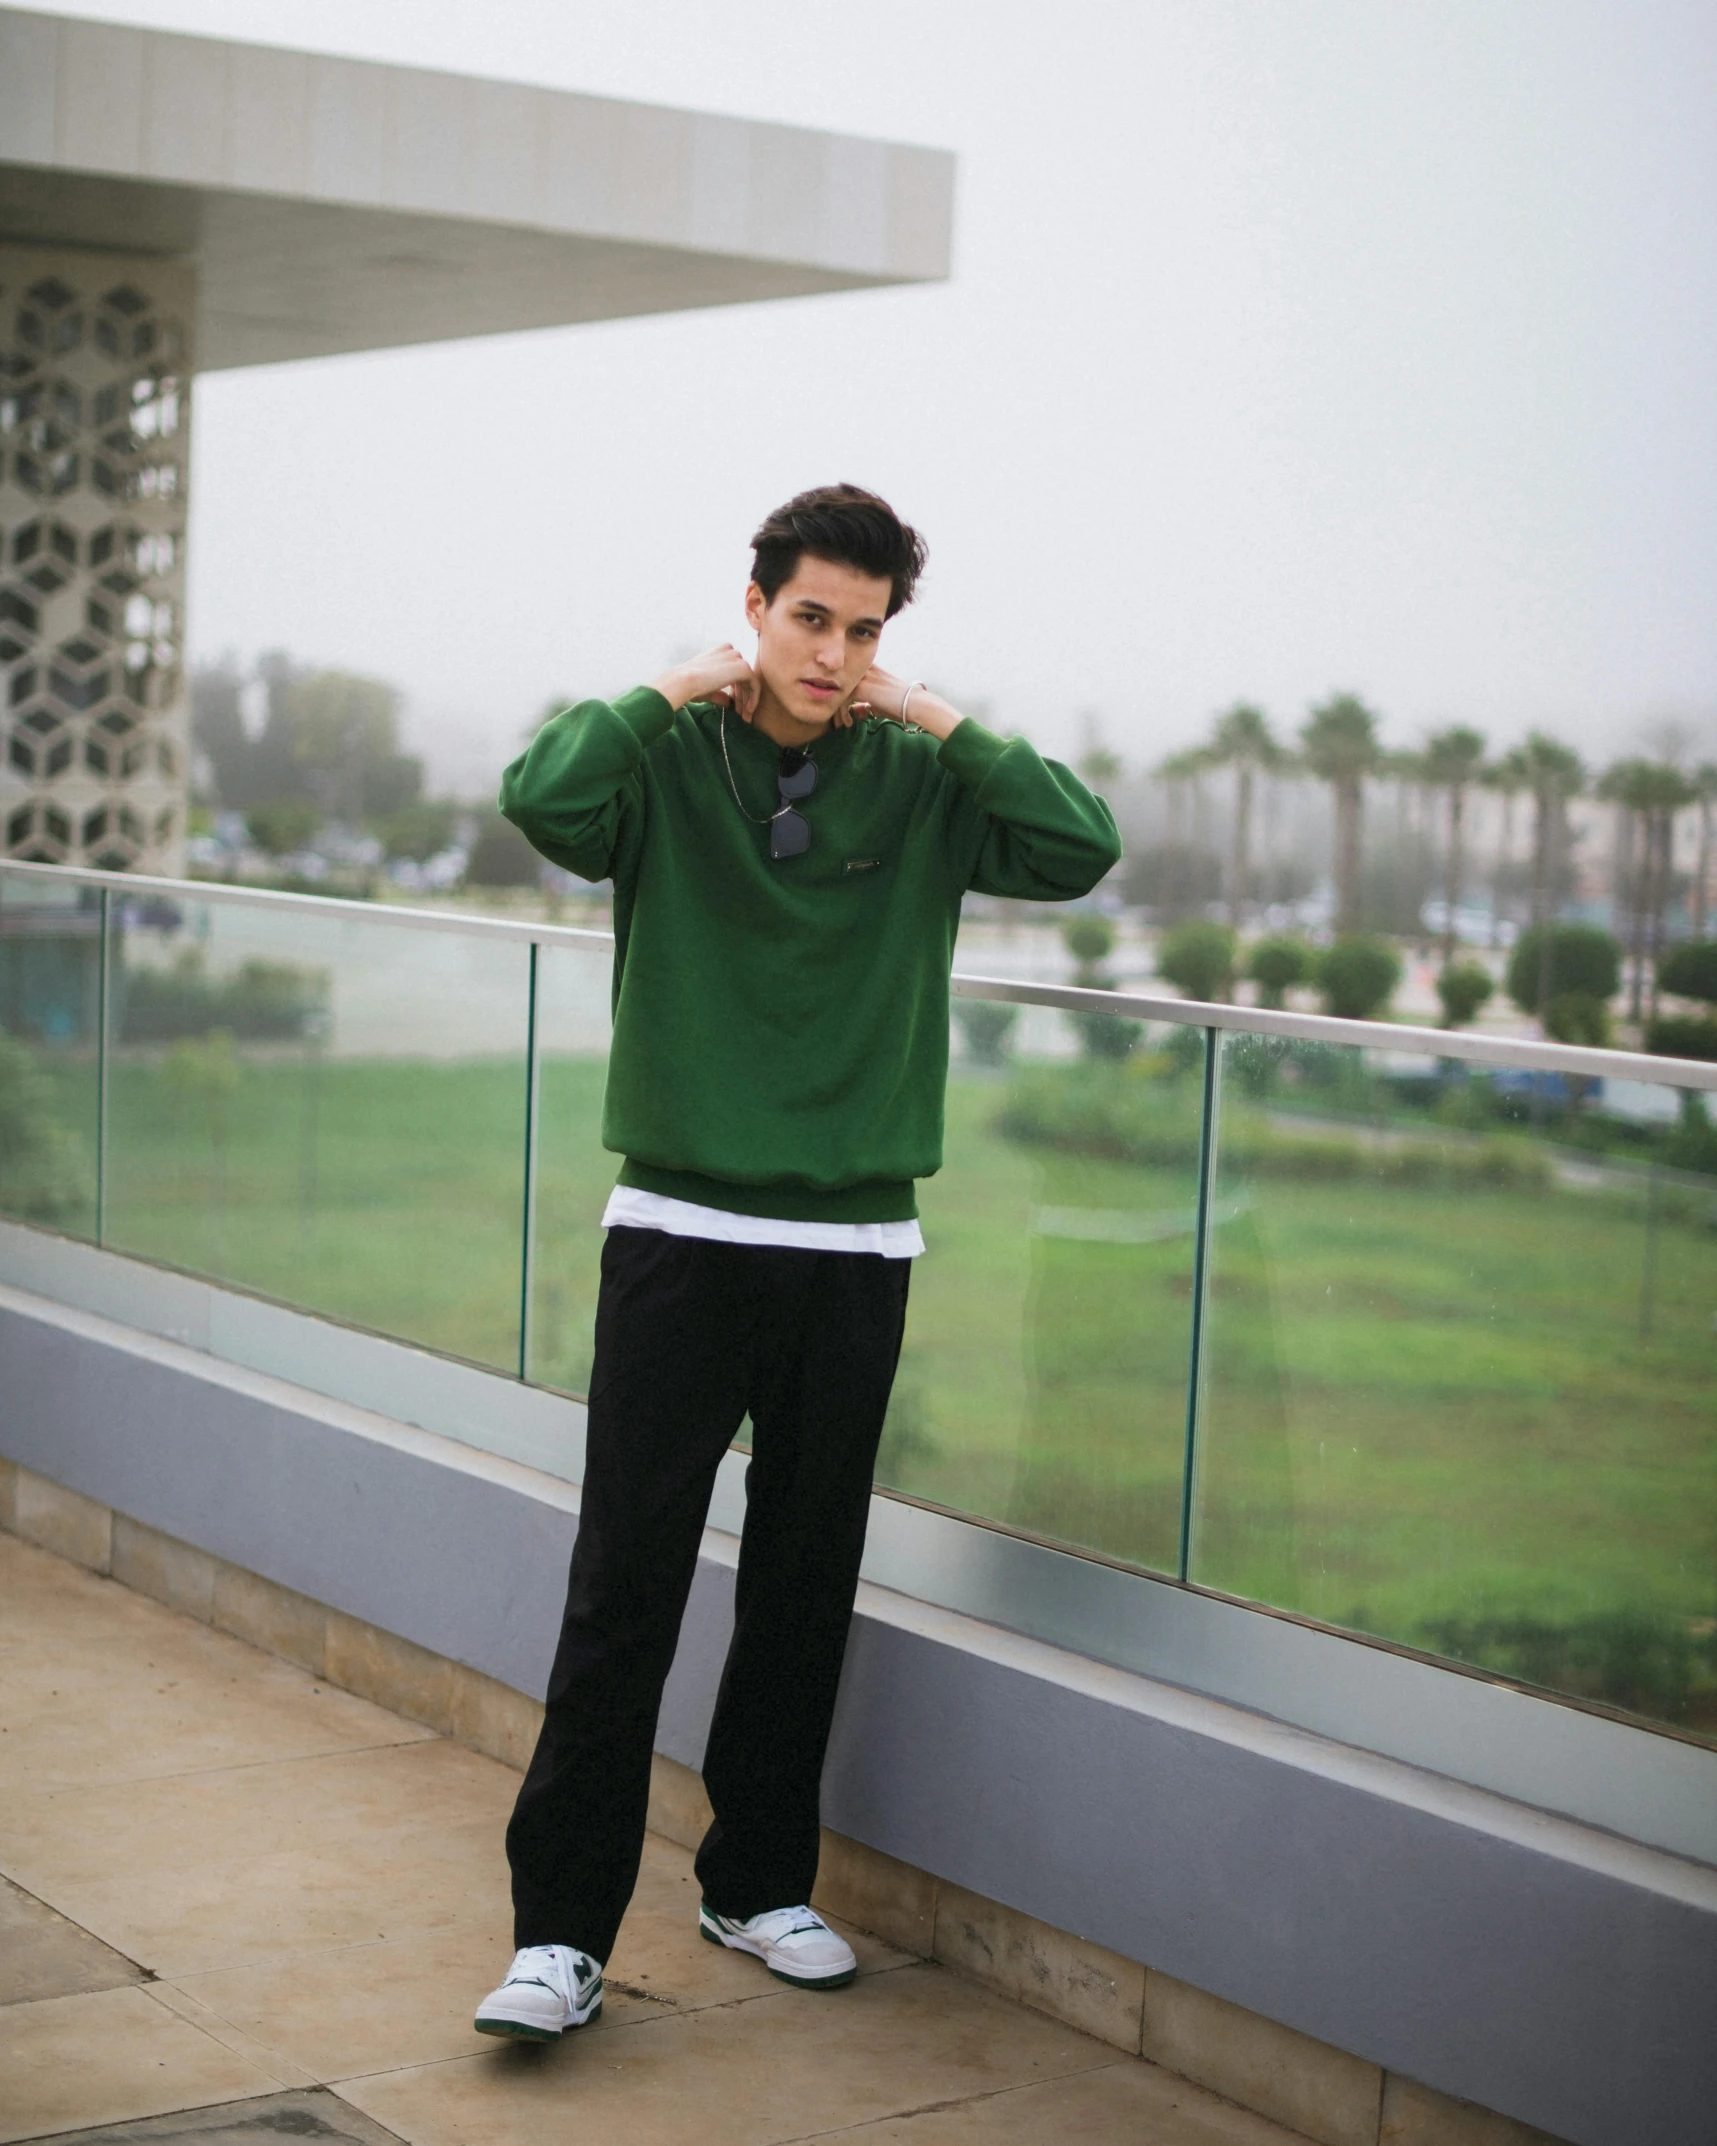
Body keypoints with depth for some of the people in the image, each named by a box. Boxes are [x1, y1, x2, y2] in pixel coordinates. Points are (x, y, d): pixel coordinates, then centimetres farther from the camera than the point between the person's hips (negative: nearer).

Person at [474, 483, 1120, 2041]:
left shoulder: (919, 782, 4)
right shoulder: (669, 758, -2)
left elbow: (1082, 848, -10)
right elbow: (543, 798, -23)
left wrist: (937, 719, -9)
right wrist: (674, 693, -13)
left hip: (858, 1242, 3)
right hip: (680, 1228, -2)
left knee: (807, 1588, 11)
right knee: (624, 1585, -4)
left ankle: (759, 1884, 26)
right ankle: (562, 1929, 2)